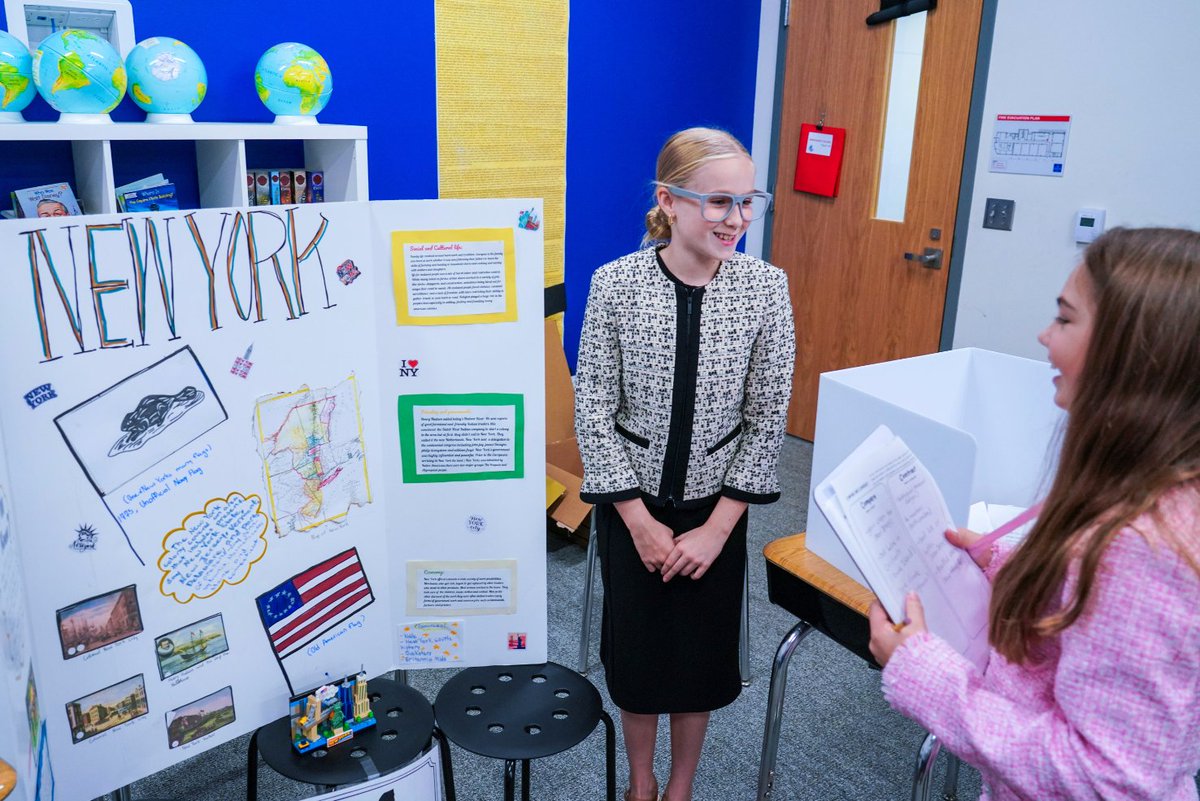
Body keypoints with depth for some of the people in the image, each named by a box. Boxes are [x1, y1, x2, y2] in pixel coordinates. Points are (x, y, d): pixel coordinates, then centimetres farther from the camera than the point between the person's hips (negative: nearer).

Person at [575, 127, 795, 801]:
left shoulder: (766, 286, -10)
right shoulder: (616, 283, -14)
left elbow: (768, 417, -6)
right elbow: (595, 410, -10)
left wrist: (717, 526, -9)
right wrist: (640, 521, -11)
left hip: (716, 506, 1)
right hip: (632, 504, -1)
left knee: (701, 651, 13)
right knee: (636, 645, 13)